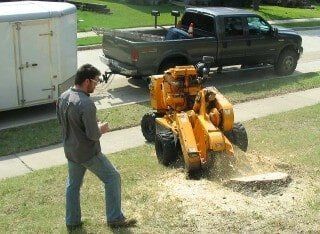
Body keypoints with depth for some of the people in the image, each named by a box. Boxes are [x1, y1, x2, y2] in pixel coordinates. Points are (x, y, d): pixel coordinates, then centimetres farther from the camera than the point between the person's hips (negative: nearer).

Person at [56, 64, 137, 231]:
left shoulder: (63, 97, -2)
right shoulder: (86, 104, -27)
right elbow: (93, 135, -25)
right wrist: (101, 129, -5)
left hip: (70, 151, 8)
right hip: (88, 153, -8)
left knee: (73, 184, 20)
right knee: (112, 178, 8)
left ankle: (72, 222, 31)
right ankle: (115, 219, 14)